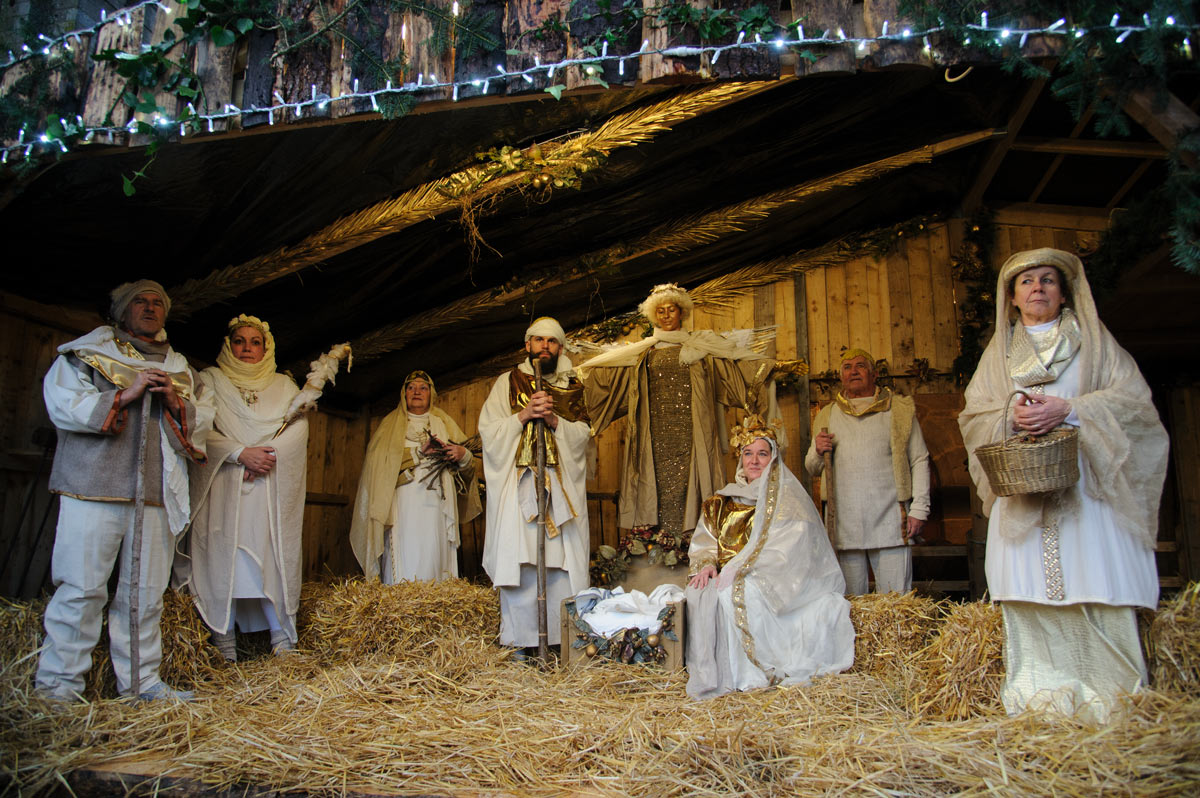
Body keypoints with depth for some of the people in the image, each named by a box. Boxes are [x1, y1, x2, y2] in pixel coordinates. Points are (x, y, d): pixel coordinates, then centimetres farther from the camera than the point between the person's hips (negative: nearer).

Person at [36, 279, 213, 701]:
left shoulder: (180, 370, 21)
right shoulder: (86, 354, 9)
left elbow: (204, 420, 15)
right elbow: (62, 404, -4)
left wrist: (177, 404, -5)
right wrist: (125, 394, -12)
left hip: (156, 495, 4)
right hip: (93, 490, -3)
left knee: (147, 591, 6)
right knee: (82, 588, -4)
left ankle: (141, 681, 15)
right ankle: (59, 685, 8)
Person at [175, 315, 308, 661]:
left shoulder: (284, 385, 18)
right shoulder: (210, 380, 11)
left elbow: (299, 427, 4)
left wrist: (267, 453, -12)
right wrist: (241, 453, -15)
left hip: (272, 487, 1)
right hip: (224, 487, -1)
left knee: (275, 557, -4)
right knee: (222, 557, -7)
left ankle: (283, 642, -1)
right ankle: (224, 644, -2)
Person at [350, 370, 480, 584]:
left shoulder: (444, 423, 22)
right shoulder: (391, 424, 18)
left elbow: (468, 465, 14)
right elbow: (381, 460, 0)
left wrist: (463, 454, -9)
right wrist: (420, 452, -9)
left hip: (437, 504, 2)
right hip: (403, 504, -2)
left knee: (434, 556, -9)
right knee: (406, 560, -13)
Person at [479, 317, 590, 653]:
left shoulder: (572, 388, 17)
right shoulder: (508, 383, 12)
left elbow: (582, 434, 6)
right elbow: (488, 430, 3)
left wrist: (554, 420, -11)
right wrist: (523, 415, -11)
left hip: (561, 485, 2)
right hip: (517, 484, -1)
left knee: (562, 560, -5)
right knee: (518, 559, -8)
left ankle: (563, 635, 1)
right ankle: (520, 638, -2)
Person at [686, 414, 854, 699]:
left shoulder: (787, 495, 1)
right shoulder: (725, 500, 18)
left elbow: (788, 547, -13)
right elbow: (705, 540, 12)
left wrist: (739, 568, -23)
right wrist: (707, 564, -12)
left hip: (777, 581, -4)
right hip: (732, 578, 5)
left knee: (733, 595, -32)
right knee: (700, 593, -24)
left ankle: (747, 674, -17)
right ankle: (709, 673, -15)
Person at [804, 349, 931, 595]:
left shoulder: (900, 409, 9)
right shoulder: (828, 415, 16)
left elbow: (919, 461, 6)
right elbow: (812, 468, 18)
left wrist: (919, 510, -3)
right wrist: (818, 452, -5)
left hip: (890, 523, -2)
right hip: (845, 525, 2)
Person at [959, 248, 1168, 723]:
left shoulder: (1093, 339, 13)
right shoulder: (998, 351, 18)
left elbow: (1133, 397, 1)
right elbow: (972, 416, 11)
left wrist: (1069, 408, -13)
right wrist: (1012, 414, -9)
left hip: (1085, 482, -1)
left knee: (1097, 585, -9)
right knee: (1030, 589, -5)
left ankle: (1112, 696, 0)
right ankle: (1042, 697, 0)